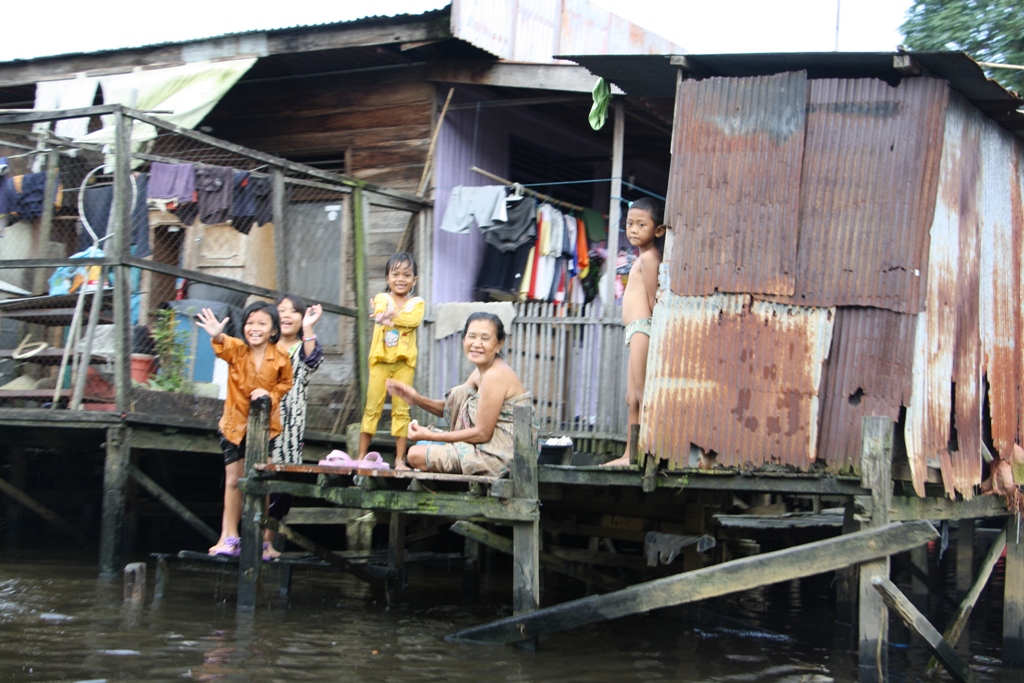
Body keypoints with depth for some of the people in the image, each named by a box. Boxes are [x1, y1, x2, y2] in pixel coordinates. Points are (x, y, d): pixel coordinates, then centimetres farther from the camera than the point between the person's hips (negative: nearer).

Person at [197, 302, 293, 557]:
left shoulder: (280, 358, -10)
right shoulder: (237, 351, -11)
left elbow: (286, 383, 6)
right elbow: (224, 347, -33)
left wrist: (270, 394, -15)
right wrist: (217, 336, -58)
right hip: (235, 423, 1)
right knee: (233, 481, 6)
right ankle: (230, 536, 16)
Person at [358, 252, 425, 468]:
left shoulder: (416, 303, 6)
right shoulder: (381, 298, 7)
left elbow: (415, 320, -15)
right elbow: (380, 315, -15)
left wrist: (390, 316, -20)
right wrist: (402, 317, -30)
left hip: (404, 361, 0)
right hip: (381, 359, 0)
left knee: (401, 409, 2)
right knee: (372, 407, 2)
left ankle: (400, 458, 5)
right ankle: (361, 455, 6)